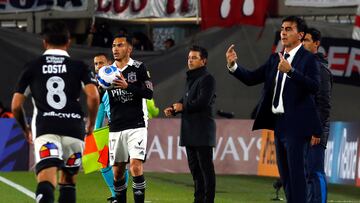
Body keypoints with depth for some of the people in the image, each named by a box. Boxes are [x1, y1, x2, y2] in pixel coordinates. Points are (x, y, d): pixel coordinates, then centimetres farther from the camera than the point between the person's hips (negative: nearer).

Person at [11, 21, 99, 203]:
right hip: (73, 128, 2)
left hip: (45, 128, -2)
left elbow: (16, 106, 9)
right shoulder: (79, 67, 11)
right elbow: (93, 97, -5)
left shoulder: (32, 67, 12)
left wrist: (25, 129, 27)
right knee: (68, 181, 21)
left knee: (46, 182, -19)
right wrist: (91, 123, 13)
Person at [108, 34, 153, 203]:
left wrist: (128, 86, -20)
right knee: (117, 171, 6)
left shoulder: (139, 68, 0)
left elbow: (149, 93, -8)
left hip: (136, 125, -4)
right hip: (115, 127, 4)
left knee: (136, 166, -15)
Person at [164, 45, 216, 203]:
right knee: (194, 167, 12)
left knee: (205, 167, -8)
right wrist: (173, 109, 4)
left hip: (202, 131, -10)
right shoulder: (190, 79, 20)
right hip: (190, 131, 10)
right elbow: (185, 101, 23)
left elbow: (203, 101, -20)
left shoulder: (207, 79, -9)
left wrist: (183, 107, -12)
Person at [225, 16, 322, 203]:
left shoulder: (308, 59, -8)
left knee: (296, 171, -10)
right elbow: (251, 78, 10)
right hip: (279, 123, 8)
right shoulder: (275, 59, 14)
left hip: (296, 124, -8)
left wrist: (290, 71, -34)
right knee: (284, 173, 12)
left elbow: (314, 87, -23)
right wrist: (233, 65, -6)